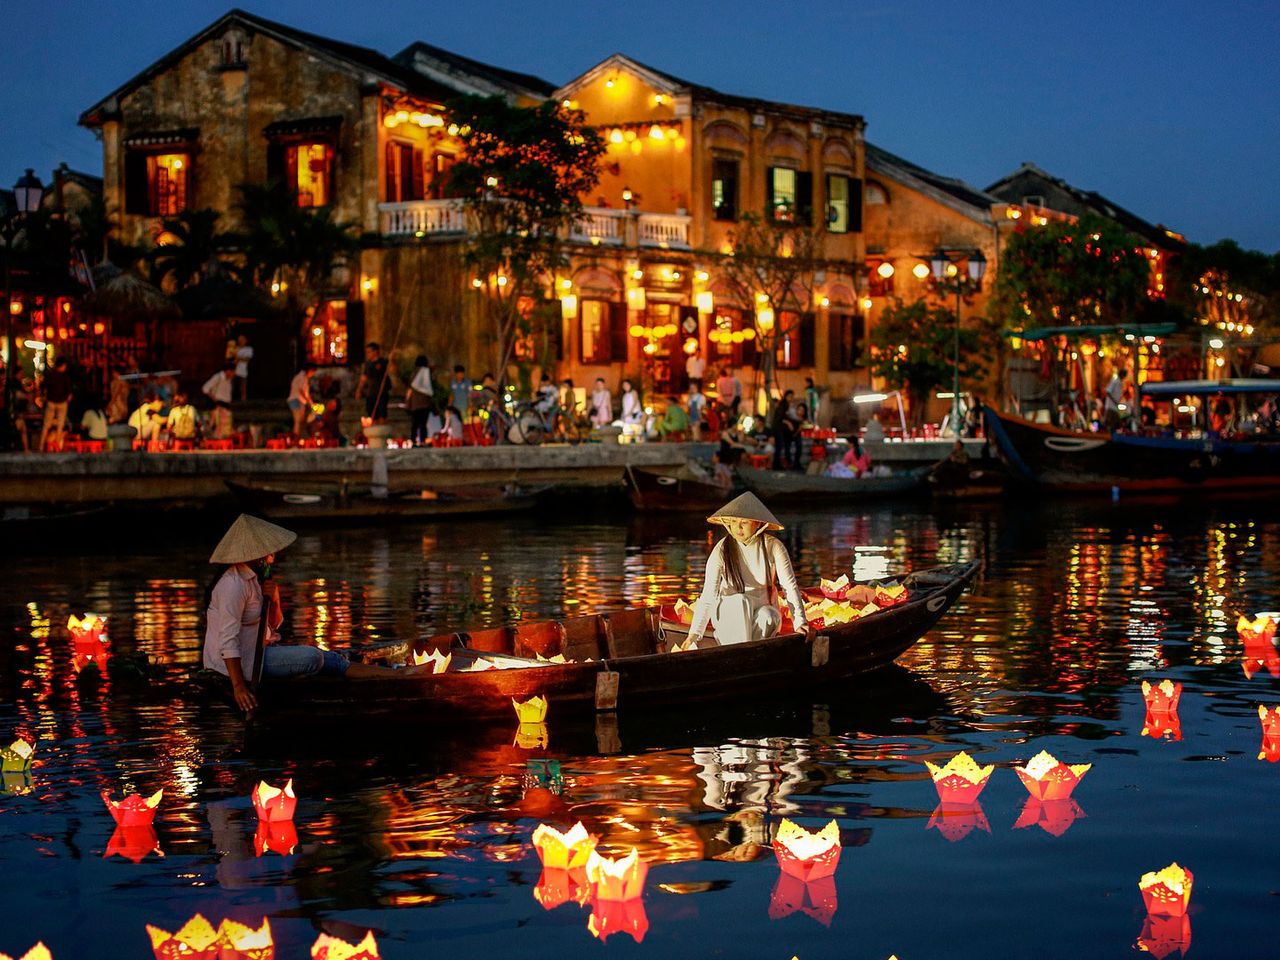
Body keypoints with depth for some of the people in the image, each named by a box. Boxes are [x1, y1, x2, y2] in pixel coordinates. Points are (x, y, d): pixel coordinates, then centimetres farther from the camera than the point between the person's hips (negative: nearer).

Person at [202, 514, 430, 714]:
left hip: (254, 651, 10)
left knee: (327, 658, 0)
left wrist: (274, 599, -10)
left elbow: (274, 624, 12)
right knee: (315, 658, -15)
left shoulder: (254, 577, 9)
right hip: (240, 661, -10)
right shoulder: (234, 584, -22)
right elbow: (227, 639, -28)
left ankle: (398, 674, -2)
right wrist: (239, 687, -32)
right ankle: (400, 676, -8)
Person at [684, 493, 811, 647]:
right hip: (728, 615, -1)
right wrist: (694, 634, -24)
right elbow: (708, 596, -13)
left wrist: (800, 622, -26)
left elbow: (789, 586, -10)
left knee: (768, 616, -33)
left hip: (762, 610, 1)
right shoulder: (721, 551, -8)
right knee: (741, 601, -34)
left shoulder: (773, 547, -5)